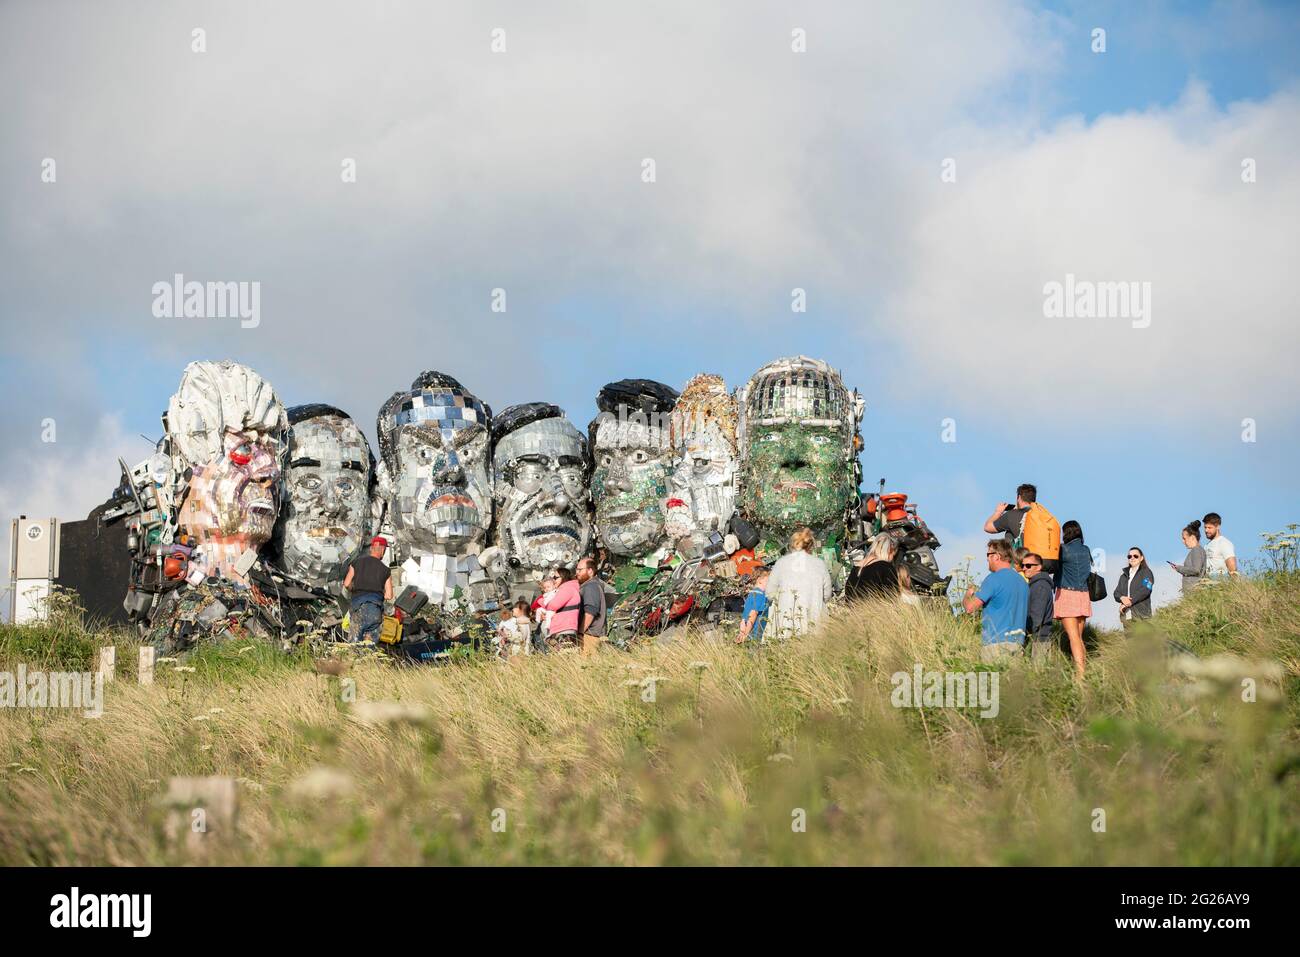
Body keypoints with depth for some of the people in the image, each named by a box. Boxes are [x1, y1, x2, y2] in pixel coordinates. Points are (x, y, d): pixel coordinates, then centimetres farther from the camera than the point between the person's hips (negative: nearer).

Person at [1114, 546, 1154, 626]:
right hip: (1126, 616, 5)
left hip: (1140, 614, -5)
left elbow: (1144, 591, -9)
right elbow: (1116, 592, 14)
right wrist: (1122, 598, -10)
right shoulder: (1124, 576, 23)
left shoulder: (1146, 572, 5)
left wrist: (1130, 602, -14)